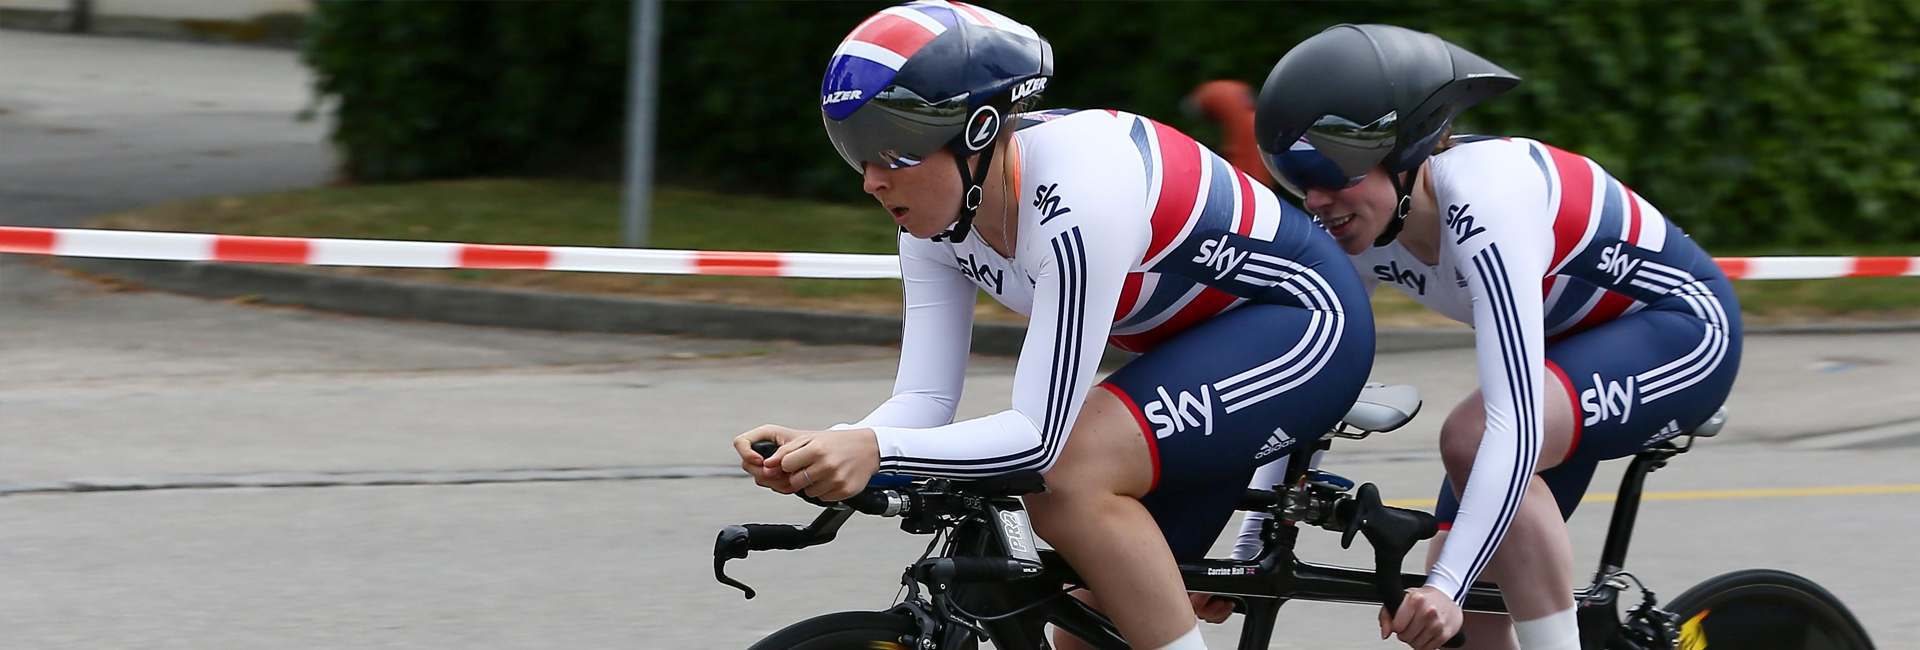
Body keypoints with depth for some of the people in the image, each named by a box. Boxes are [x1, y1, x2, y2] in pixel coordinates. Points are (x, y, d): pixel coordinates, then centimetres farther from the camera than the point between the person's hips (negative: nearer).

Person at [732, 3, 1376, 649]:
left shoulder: (1076, 195, -33)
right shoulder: (936, 215, -8)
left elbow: (1040, 436, -35)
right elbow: (924, 402, -11)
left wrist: (876, 449, -46)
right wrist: (816, 451, -31)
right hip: (1197, 348, 9)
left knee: (1069, 477, -29)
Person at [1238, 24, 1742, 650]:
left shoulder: (1486, 203, -35)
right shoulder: (1355, 234, -13)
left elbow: (1514, 425, -42)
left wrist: (1447, 588, -49)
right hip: (1570, 344, 8)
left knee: (1471, 439, -34)